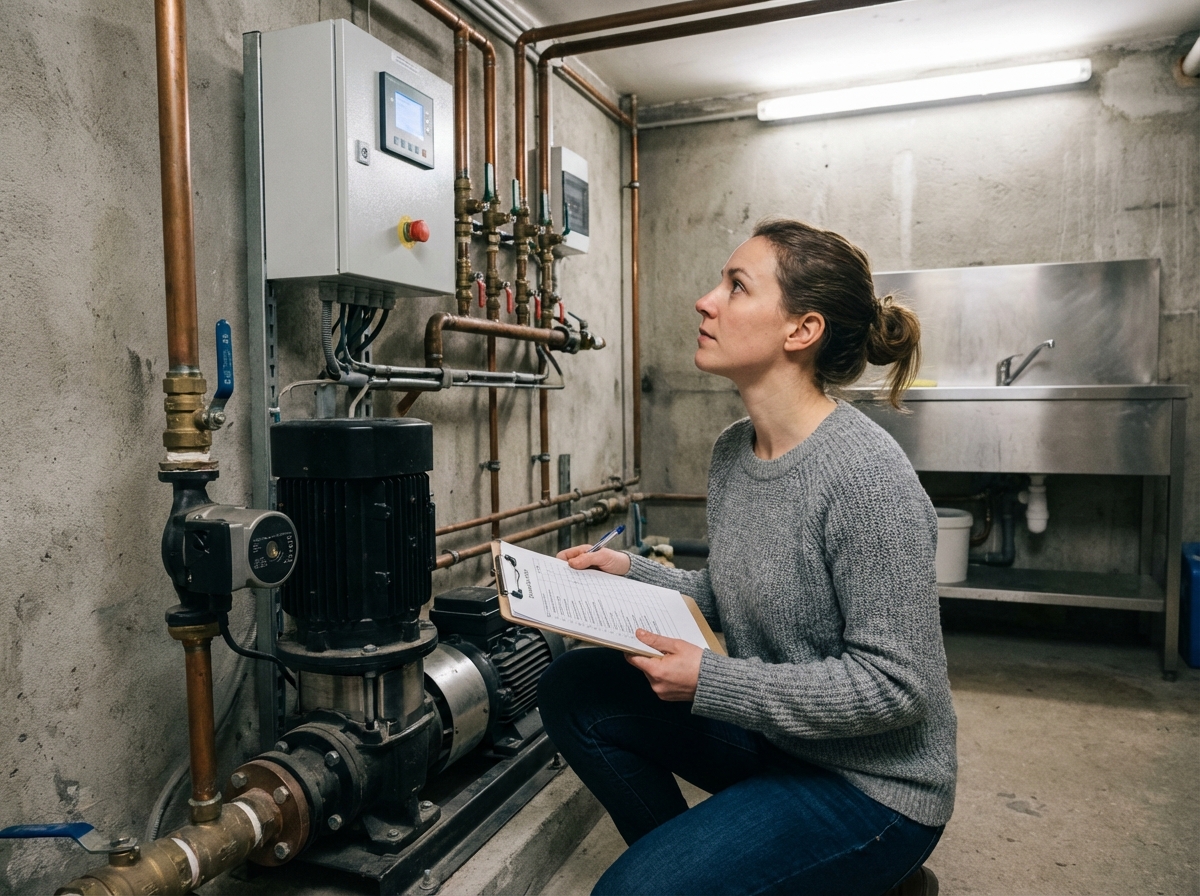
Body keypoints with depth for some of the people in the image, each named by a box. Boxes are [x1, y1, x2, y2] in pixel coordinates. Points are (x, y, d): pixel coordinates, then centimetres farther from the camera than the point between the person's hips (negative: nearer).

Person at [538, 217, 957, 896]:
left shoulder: (866, 475, -26)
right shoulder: (733, 450, 0)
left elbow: (894, 683, -24)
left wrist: (712, 683, -24)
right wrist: (631, 573, -3)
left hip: (872, 785, -7)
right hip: (772, 733, 8)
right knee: (574, 689, 1)